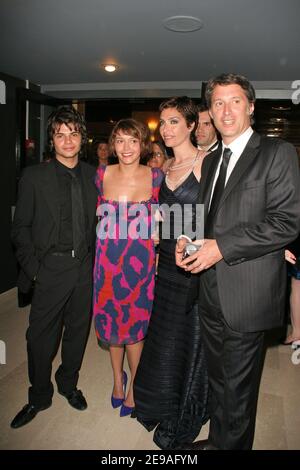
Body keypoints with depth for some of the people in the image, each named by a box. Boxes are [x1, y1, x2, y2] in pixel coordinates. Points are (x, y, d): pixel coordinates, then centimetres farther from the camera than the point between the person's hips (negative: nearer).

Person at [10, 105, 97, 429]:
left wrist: (94, 258, 2)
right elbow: (20, 228, -3)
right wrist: (32, 268, -9)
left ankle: (68, 384, 41)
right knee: (40, 336, 7)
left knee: (78, 330, 17)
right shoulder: (34, 177, -5)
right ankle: (39, 396, 31)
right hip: (50, 268, -3)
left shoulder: (93, 175, 3)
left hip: (85, 267, 3)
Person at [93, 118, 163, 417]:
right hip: (108, 259, 2)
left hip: (141, 260, -2)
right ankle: (118, 376, 41)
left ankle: (134, 385, 33)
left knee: (135, 325, 9)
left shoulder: (155, 177, -6)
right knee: (110, 322, 15)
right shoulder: (102, 175, -1)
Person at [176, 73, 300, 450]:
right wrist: (187, 239, -1)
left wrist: (222, 247, -21)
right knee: (218, 379, 23)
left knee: (237, 387, 9)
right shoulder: (211, 160, 14)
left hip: (246, 295, -7)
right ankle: (217, 440, 44)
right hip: (211, 292, 7)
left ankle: (232, 444, 34)